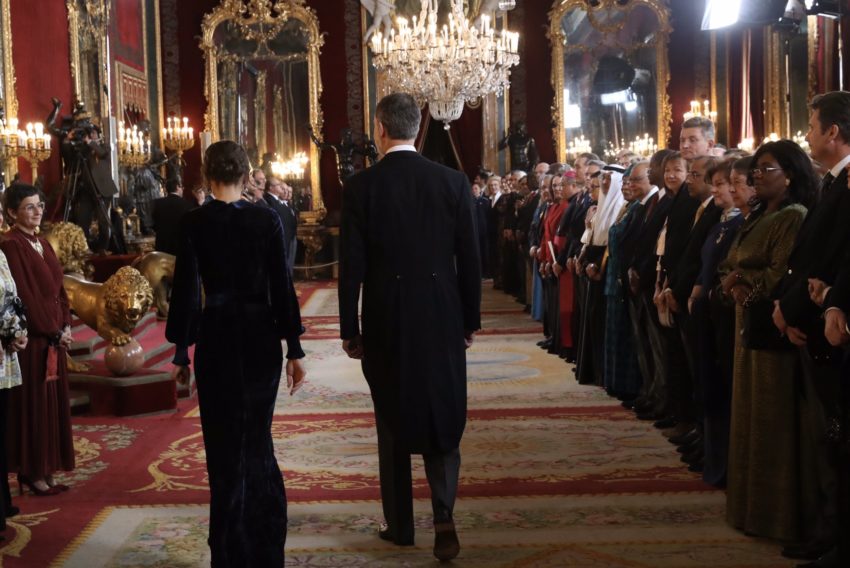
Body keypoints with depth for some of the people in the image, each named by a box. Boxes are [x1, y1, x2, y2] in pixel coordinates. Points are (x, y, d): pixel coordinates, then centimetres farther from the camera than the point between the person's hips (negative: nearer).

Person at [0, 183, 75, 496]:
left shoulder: (42, 244, 14)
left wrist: (66, 326, 2)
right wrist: (55, 331, -13)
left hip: (53, 338, 8)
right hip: (32, 339, -8)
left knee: (53, 403, 10)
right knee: (33, 404, -1)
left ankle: (45, 471, 18)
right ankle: (32, 474, 9)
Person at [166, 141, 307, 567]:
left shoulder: (193, 223, -7)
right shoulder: (267, 219, -4)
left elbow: (186, 289, -6)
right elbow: (282, 287, -4)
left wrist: (181, 351, 1)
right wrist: (293, 349, 2)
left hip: (216, 339, -2)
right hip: (261, 338, 2)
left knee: (225, 443, 10)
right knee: (257, 440, 16)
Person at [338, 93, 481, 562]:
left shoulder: (360, 186, -7)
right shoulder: (452, 181, -2)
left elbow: (351, 264, -6)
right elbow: (469, 258, 0)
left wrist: (349, 329, 2)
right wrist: (470, 320, 10)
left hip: (386, 320, -1)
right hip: (442, 319, 1)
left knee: (393, 422, 12)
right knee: (442, 414, 10)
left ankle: (400, 524, 21)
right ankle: (443, 514, -5)